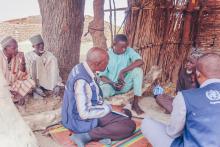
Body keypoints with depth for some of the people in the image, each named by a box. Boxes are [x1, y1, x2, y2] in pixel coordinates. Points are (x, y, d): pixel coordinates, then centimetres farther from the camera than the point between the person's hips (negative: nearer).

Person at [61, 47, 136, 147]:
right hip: (83, 120, -9)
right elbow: (84, 114, -28)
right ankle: (86, 136, -16)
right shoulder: (82, 81, -31)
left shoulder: (81, 68, -2)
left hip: (88, 108, 9)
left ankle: (102, 132, -3)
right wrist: (108, 109, -15)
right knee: (130, 125, -17)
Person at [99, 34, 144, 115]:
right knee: (101, 93, -37)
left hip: (125, 85, 2)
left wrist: (122, 72, -29)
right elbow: (102, 76, -6)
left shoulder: (129, 51, -6)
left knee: (138, 70, -26)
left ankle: (135, 103, -20)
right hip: (110, 84, -2)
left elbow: (140, 62, -25)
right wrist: (113, 84, -25)